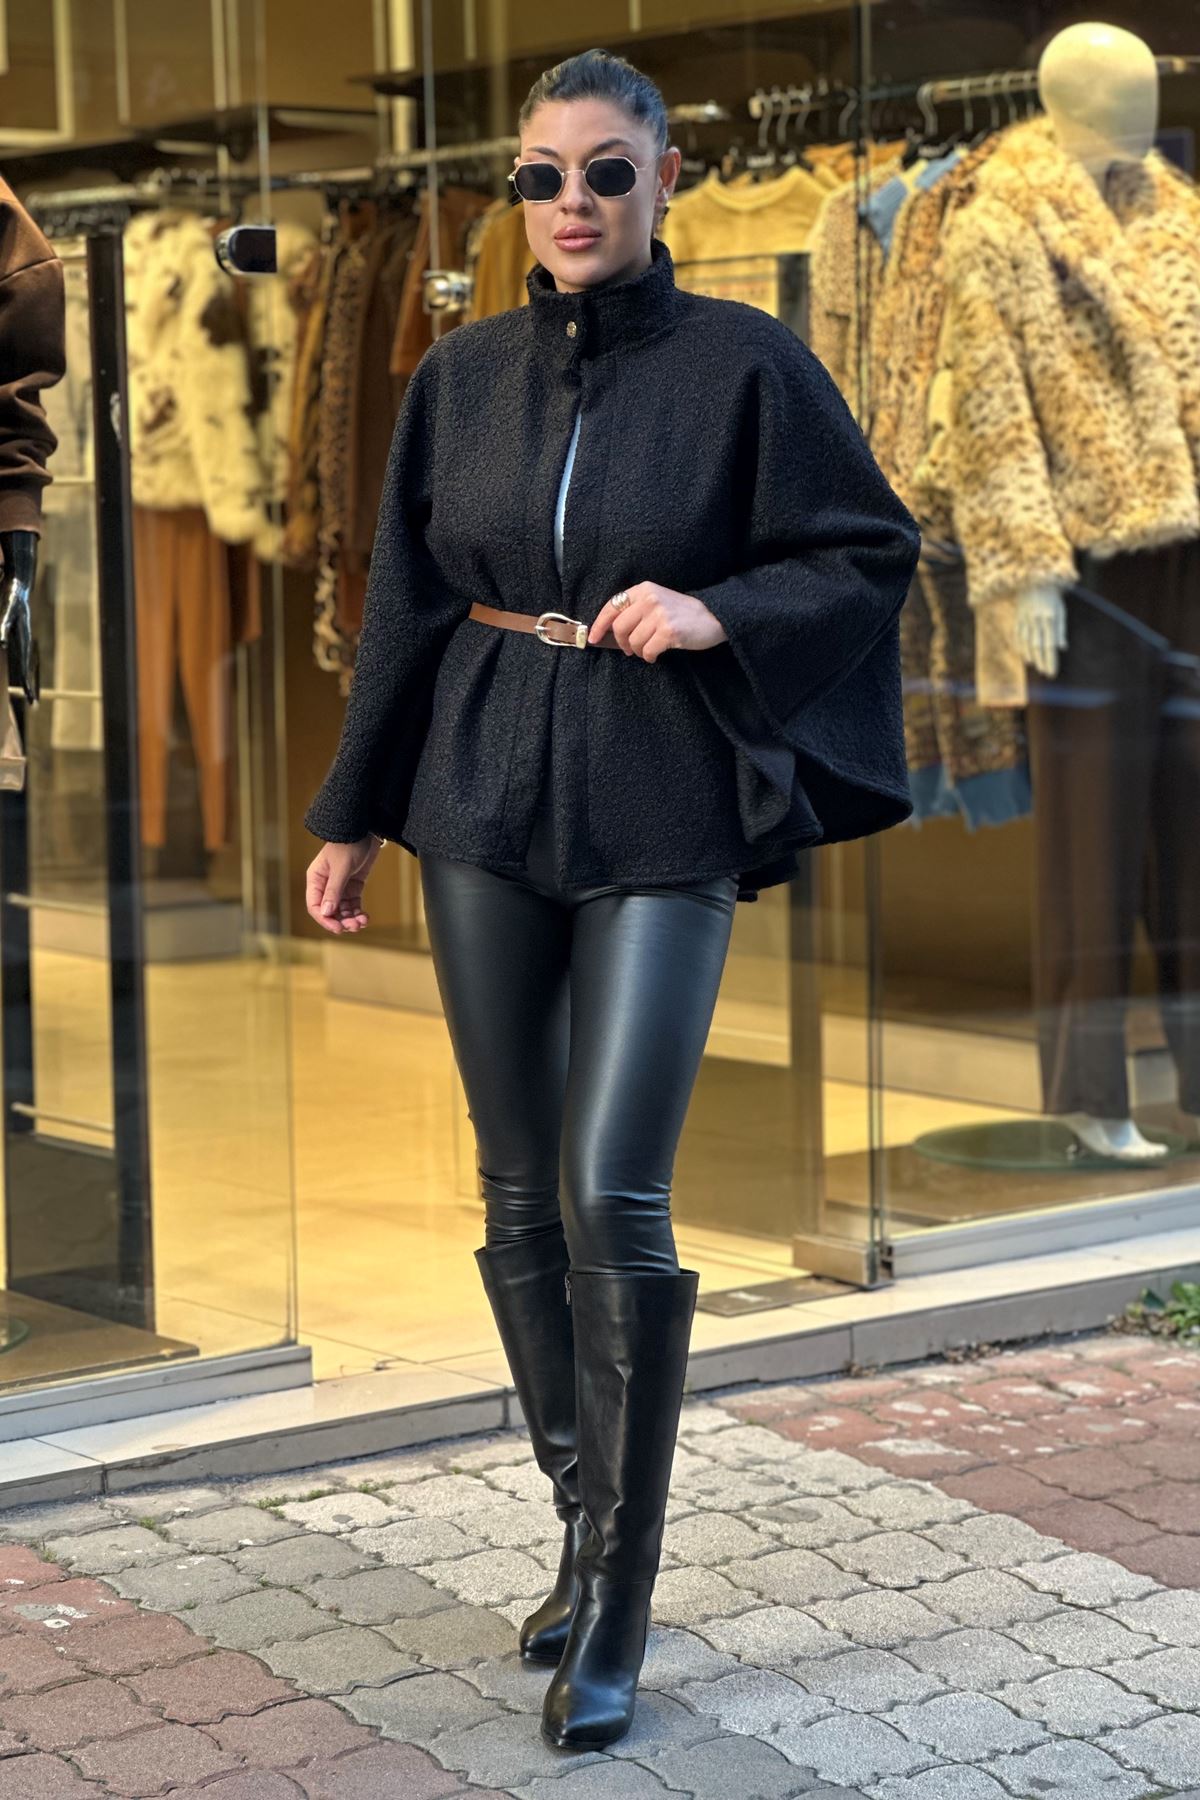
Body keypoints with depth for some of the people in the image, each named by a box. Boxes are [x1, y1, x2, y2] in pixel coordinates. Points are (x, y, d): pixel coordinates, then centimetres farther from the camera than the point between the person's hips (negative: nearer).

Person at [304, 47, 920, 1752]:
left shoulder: (741, 362, -3)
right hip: (484, 804, 4)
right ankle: (586, 1529, 23)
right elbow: (407, 608, 11)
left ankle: (618, 1611, -2)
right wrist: (353, 818, 11)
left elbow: (873, 556, 0)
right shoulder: (463, 375, 7)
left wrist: (720, 611, -17)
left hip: (662, 818, -4)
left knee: (613, 1202, -11)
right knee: (523, 1197, 6)